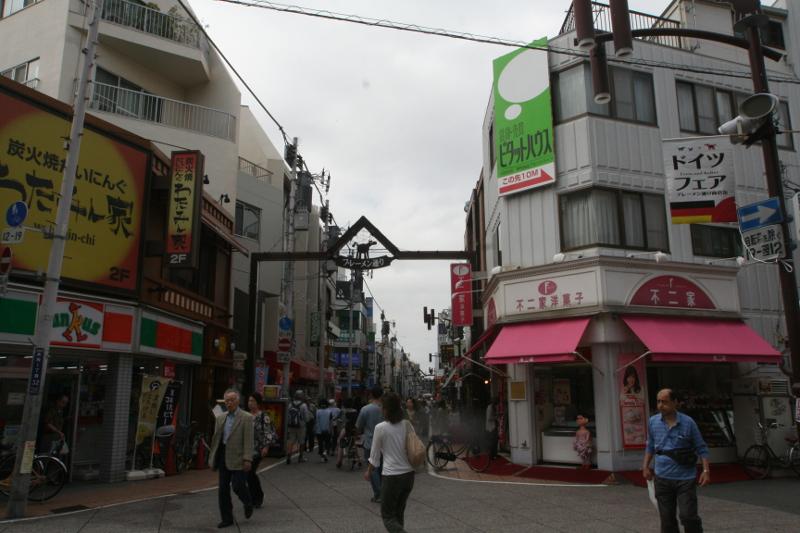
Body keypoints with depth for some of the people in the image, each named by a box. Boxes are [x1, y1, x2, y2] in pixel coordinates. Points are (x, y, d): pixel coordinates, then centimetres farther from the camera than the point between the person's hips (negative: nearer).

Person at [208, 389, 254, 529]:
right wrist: (213, 457, 13)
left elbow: (249, 440, -12)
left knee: (238, 486, -6)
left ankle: (248, 504, 25)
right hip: (223, 457, 6)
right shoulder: (220, 418, 12)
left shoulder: (246, 418, -6)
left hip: (238, 458, -6)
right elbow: (215, 439, 16)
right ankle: (227, 518, 18)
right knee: (223, 489, 7)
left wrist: (248, 459, -19)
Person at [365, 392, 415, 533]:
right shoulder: (407, 425, -1)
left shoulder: (380, 428, -13)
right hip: (409, 475, 5)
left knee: (388, 516, 8)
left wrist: (369, 472, 14)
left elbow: (375, 456, -3)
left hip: (391, 476, -5)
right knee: (399, 512, 22)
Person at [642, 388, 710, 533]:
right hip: (662, 478, 3)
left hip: (685, 479, -3)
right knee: (667, 520, 9)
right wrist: (645, 466, 11)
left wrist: (706, 470, -11)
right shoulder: (653, 421, 2)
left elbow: (701, 448, -2)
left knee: (688, 516, -7)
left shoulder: (688, 422, -7)